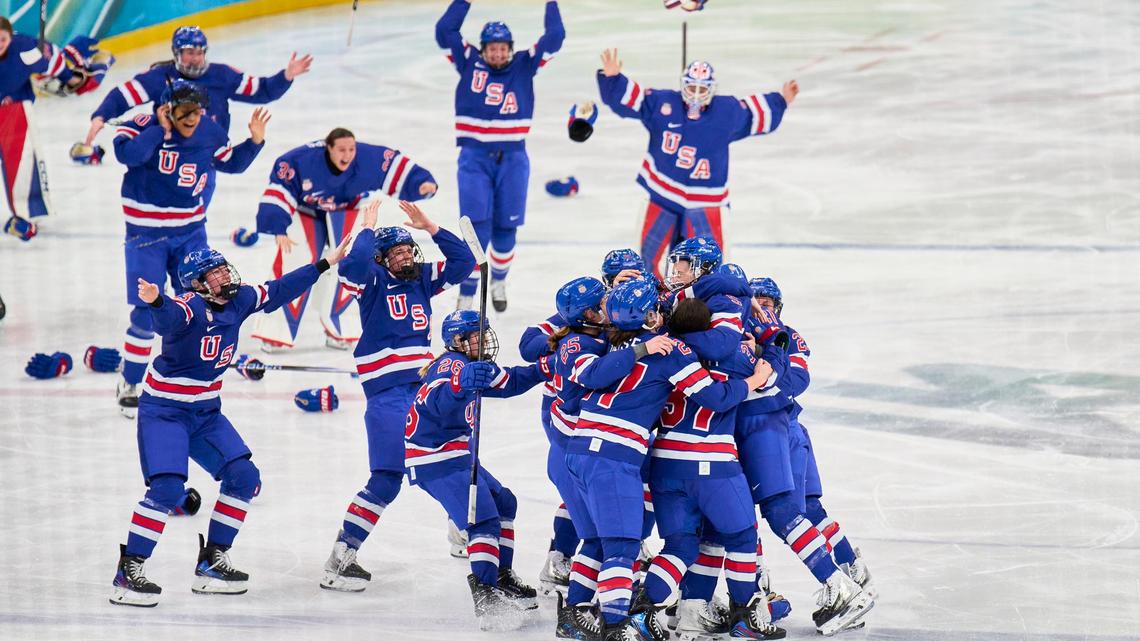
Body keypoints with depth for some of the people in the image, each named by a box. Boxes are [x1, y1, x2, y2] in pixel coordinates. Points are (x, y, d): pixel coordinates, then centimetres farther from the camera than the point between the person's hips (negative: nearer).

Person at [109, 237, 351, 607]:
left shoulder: (240, 300, 1)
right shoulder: (190, 306, -22)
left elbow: (278, 291, 17)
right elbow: (166, 320, -45)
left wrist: (325, 264, 23)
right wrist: (155, 301, -68)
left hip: (205, 413, 8)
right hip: (163, 411, -8)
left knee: (244, 477, 2)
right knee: (167, 489, -20)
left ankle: (211, 563, 12)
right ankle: (128, 572, -14)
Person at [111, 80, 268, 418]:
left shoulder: (210, 134, -3)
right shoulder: (145, 126, -17)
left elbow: (232, 163, 13)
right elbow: (127, 153, -37)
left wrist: (255, 141, -2)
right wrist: (161, 130, -30)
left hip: (190, 232, 5)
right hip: (146, 234, -5)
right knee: (146, 313, -6)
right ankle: (129, 386, 11)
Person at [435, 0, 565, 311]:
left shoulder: (524, 64, 4)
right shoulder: (469, 62, 1)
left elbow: (554, 37, 1)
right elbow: (445, 31, -6)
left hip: (512, 159, 2)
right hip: (474, 157, -2)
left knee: (506, 229, 8)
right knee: (477, 226, -12)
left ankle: (498, 282, 34)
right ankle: (466, 296, -9)